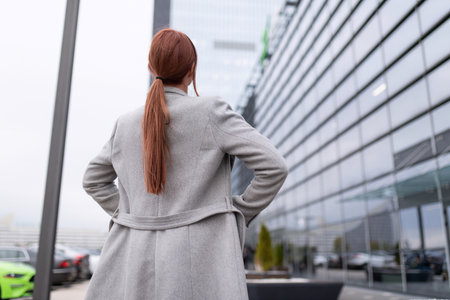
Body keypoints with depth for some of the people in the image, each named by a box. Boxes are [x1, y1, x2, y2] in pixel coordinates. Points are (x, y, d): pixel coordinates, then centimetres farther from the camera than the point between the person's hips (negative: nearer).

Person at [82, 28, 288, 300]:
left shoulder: (126, 124, 7)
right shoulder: (212, 113, -6)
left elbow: (94, 180, 22)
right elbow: (274, 166, -8)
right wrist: (240, 213, 4)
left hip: (134, 266, 5)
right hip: (198, 275, -4)